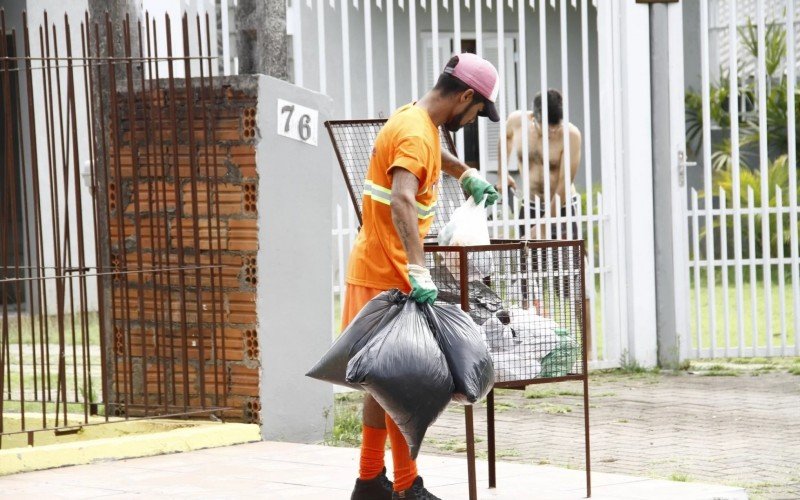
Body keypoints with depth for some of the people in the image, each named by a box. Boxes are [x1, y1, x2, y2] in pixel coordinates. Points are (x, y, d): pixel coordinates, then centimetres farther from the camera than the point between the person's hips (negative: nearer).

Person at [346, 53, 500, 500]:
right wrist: (418, 272, -45)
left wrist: (466, 173, 35)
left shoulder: (414, 119, 11)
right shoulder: (416, 134, -20)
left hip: (376, 270, 10)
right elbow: (401, 201, -37)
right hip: (388, 275, -10)